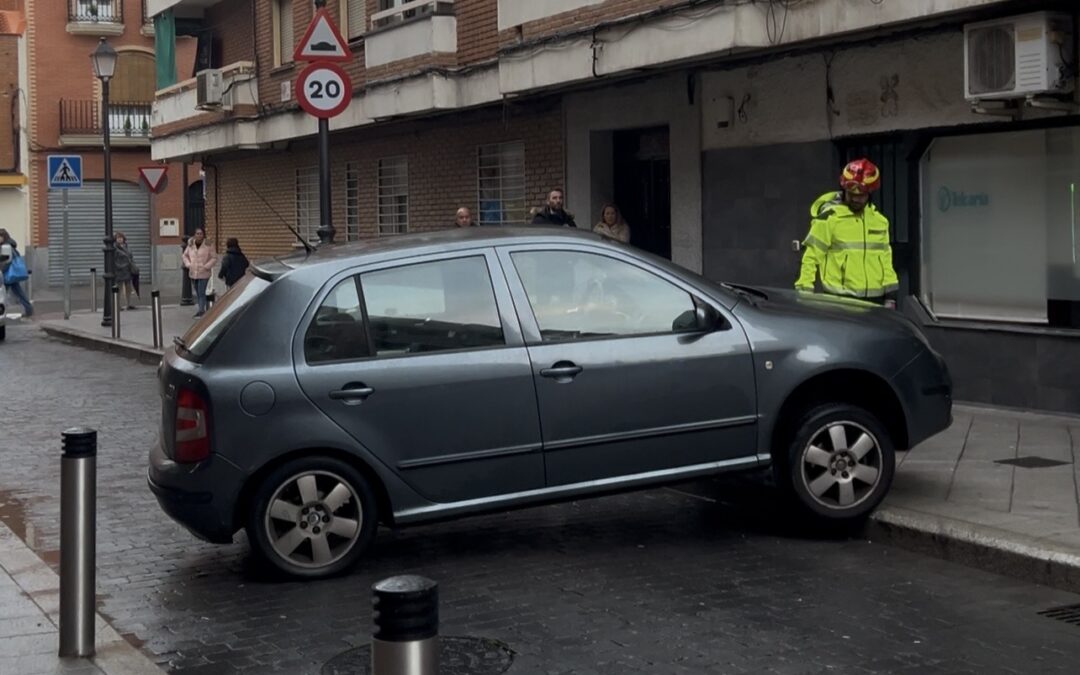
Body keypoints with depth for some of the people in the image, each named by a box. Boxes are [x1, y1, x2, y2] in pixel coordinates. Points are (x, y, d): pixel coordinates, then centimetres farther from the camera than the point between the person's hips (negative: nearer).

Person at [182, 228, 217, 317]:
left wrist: (206, 266, -14)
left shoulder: (208, 245, -8)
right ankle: (201, 309, 20)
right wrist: (188, 264, 1)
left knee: (201, 292, -9)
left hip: (203, 274, -4)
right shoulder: (191, 245, 3)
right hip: (193, 273, 4)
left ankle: (201, 310, -4)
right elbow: (185, 255, 17)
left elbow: (214, 258, -5)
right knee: (197, 292, 10)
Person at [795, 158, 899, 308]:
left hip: (875, 300, 6)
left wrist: (890, 295, 14)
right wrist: (804, 289, -14)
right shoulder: (828, 218, -5)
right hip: (840, 300, -6)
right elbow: (812, 256, -7)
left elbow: (885, 259, 19)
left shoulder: (879, 221, 13)